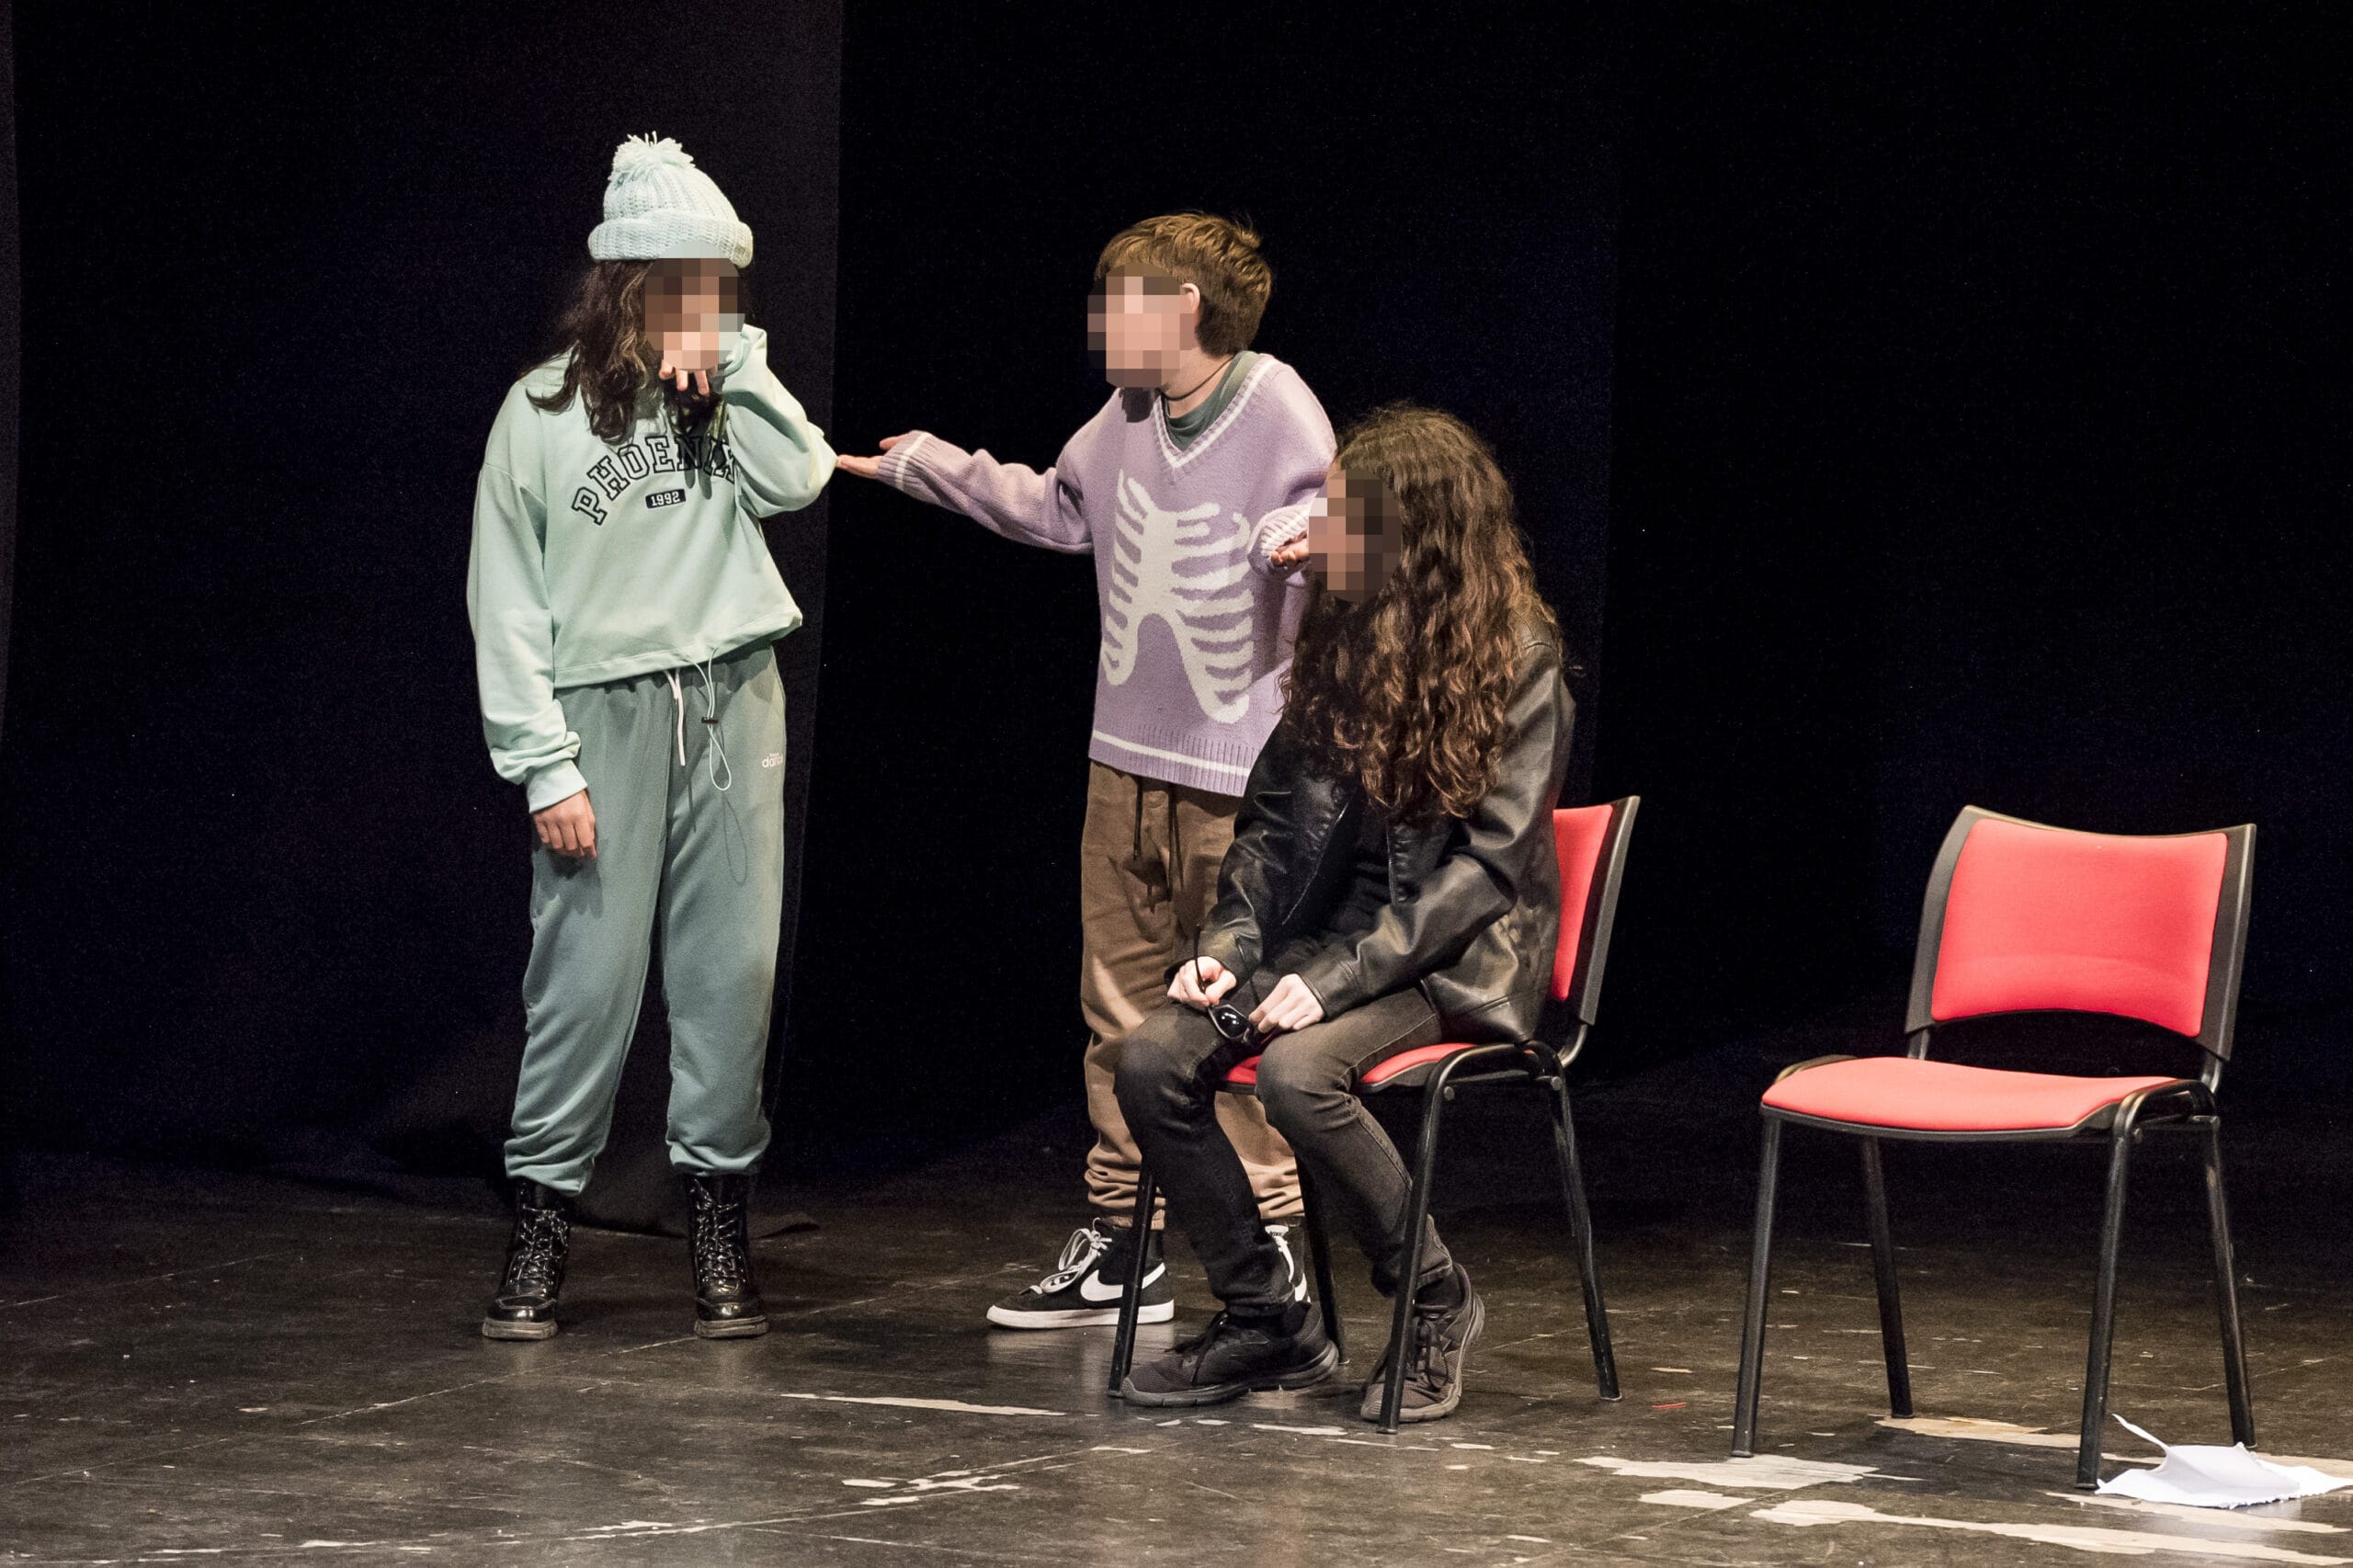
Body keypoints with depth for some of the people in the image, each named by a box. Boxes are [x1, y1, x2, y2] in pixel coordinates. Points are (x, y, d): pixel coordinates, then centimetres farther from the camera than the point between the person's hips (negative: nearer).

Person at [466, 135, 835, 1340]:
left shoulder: (722, 394, 12)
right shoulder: (543, 412, -1)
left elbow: (798, 480, -6)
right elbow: (506, 602, -3)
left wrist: (735, 365, -7)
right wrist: (544, 766, -9)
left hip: (733, 702, 4)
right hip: (606, 710, -4)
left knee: (732, 969, 2)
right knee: (586, 974, -6)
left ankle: (718, 1218, 10)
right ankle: (542, 1219, 3)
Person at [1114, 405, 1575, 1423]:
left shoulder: (1517, 660, -12)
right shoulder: (1337, 639, 8)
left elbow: (1488, 861, -17)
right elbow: (1271, 814, 13)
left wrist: (1340, 977, -23)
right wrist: (1230, 940, -5)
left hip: (1456, 958, -6)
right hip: (1326, 931, 7)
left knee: (1297, 1070, -33)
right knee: (1152, 1062, -17)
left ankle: (1434, 1301, -11)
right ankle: (1263, 1325, -4)